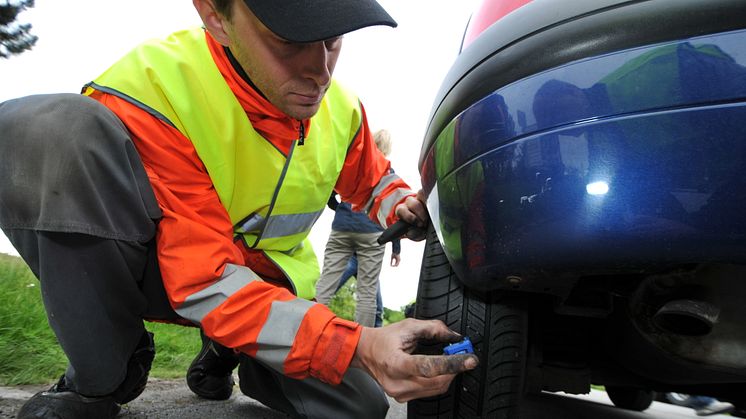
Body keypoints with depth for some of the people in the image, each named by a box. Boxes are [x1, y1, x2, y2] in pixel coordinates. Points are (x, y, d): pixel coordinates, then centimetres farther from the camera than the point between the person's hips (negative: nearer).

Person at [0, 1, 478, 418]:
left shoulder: (341, 107, -9)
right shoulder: (149, 92, -28)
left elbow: (373, 180, 13)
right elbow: (205, 282, -31)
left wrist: (404, 207, -12)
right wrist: (355, 347, -41)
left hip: (273, 282, 5)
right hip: (155, 270, -4)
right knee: (60, 128, -31)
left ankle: (226, 351, 18)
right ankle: (101, 377, -9)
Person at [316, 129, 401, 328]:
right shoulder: (388, 172, 6)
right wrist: (396, 248, 6)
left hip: (341, 229, 2)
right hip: (372, 233, -2)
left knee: (325, 284, 0)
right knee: (368, 291, 0)